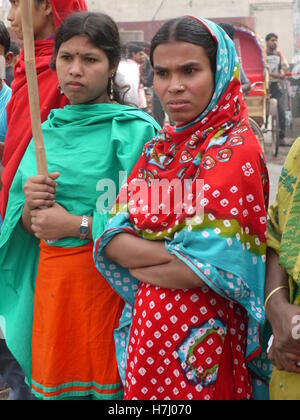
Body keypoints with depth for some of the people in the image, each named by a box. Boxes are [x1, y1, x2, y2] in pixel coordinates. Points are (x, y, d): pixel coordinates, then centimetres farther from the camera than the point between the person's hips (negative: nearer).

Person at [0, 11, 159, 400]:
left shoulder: (135, 130, -9)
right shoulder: (48, 130, 9)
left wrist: (79, 225, -16)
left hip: (110, 279, -5)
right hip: (49, 281, 5)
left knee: (107, 383, 8)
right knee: (55, 383, 16)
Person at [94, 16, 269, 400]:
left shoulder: (235, 148, -16)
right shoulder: (159, 146, 5)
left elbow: (206, 269, -22)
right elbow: (112, 238, -3)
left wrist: (136, 258, -8)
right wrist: (175, 253, -19)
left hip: (201, 333, -6)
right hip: (147, 325, 6)